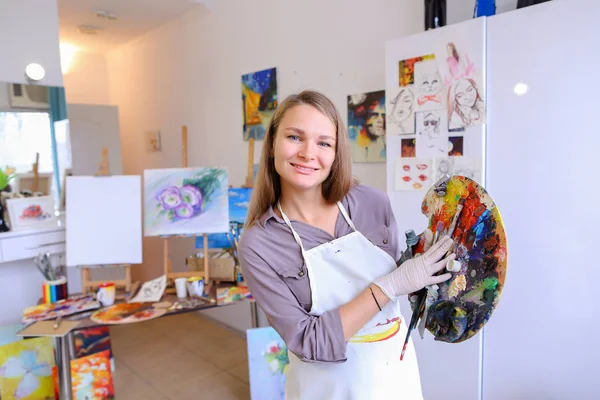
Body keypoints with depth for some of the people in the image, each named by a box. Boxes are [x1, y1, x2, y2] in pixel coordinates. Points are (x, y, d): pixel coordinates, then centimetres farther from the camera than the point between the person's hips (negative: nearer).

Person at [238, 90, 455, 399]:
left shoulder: (373, 203, -11)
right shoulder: (258, 244, -18)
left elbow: (396, 277, 4)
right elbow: (309, 342, -20)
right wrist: (389, 286, -26)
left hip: (398, 372, 3)